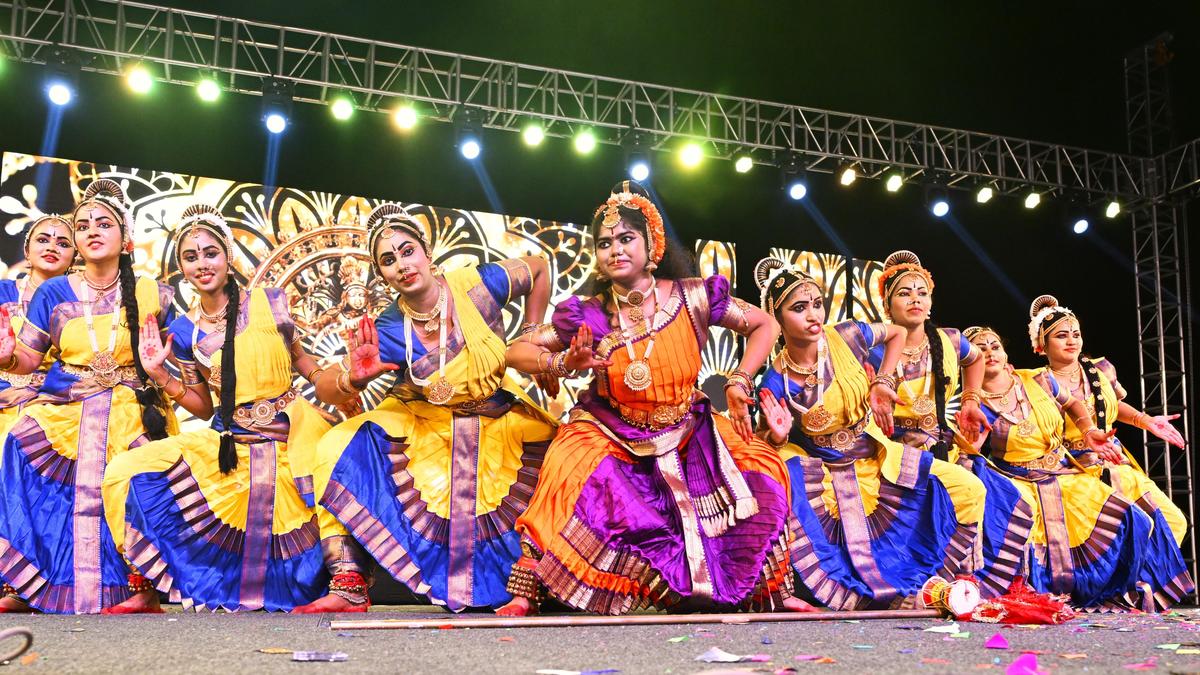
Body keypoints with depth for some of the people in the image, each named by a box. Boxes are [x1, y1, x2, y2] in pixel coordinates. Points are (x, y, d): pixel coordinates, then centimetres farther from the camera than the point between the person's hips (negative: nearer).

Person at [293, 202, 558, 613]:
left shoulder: (477, 286, -17)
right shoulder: (389, 332, -17)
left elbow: (538, 270, 1)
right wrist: (355, 378, -42)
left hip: (500, 423, 0)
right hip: (424, 426, 0)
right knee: (339, 449, -19)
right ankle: (349, 587, -18)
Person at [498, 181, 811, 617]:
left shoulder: (692, 298, -13)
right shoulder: (589, 316, -13)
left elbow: (765, 325, 0)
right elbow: (516, 352, -7)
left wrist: (739, 381, -11)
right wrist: (563, 363, -26)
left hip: (689, 430, 2)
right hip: (612, 432, -2)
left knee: (760, 470, -14)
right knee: (571, 468, -31)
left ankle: (774, 590, 6)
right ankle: (525, 592, -20)